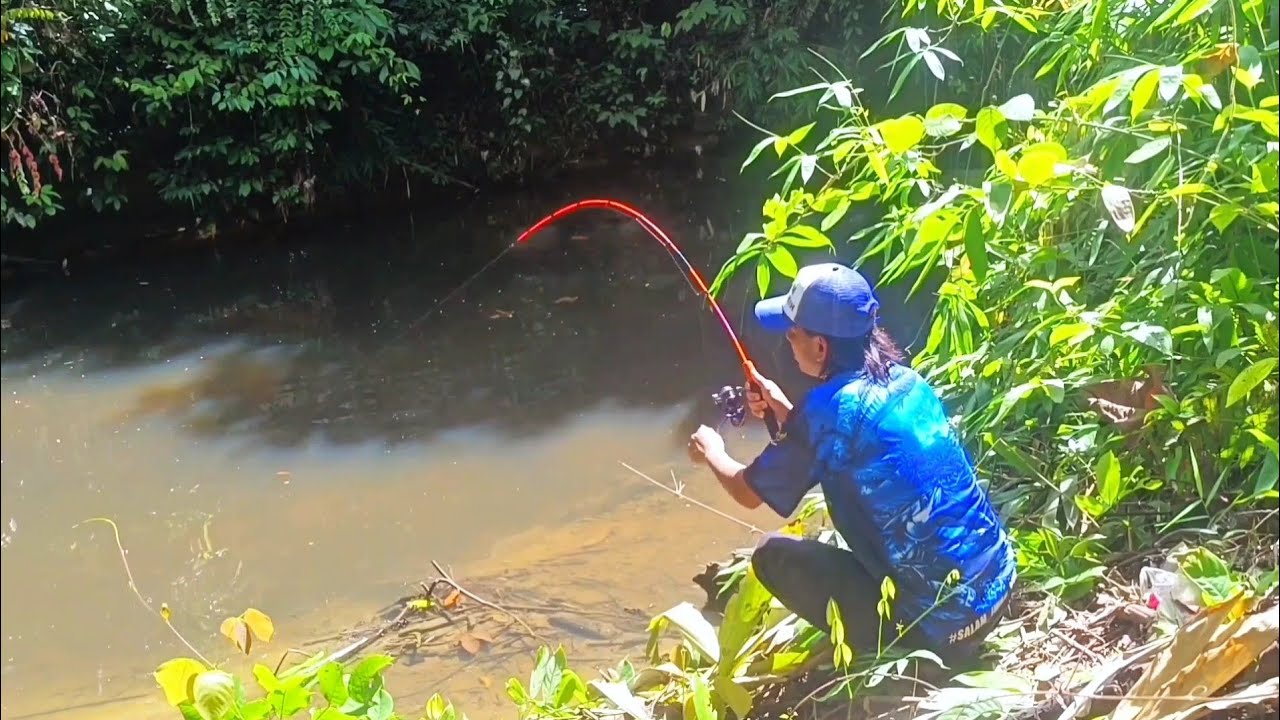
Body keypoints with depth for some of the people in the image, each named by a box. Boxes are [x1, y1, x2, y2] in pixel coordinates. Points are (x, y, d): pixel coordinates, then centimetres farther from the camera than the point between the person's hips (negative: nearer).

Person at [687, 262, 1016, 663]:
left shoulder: (828, 409, -17)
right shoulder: (906, 380, 5)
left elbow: (749, 493, -1)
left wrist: (711, 453, 18)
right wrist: (782, 408, 20)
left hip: (937, 624, -7)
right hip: (998, 585, 8)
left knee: (772, 555, 5)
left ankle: (905, 655, 4)